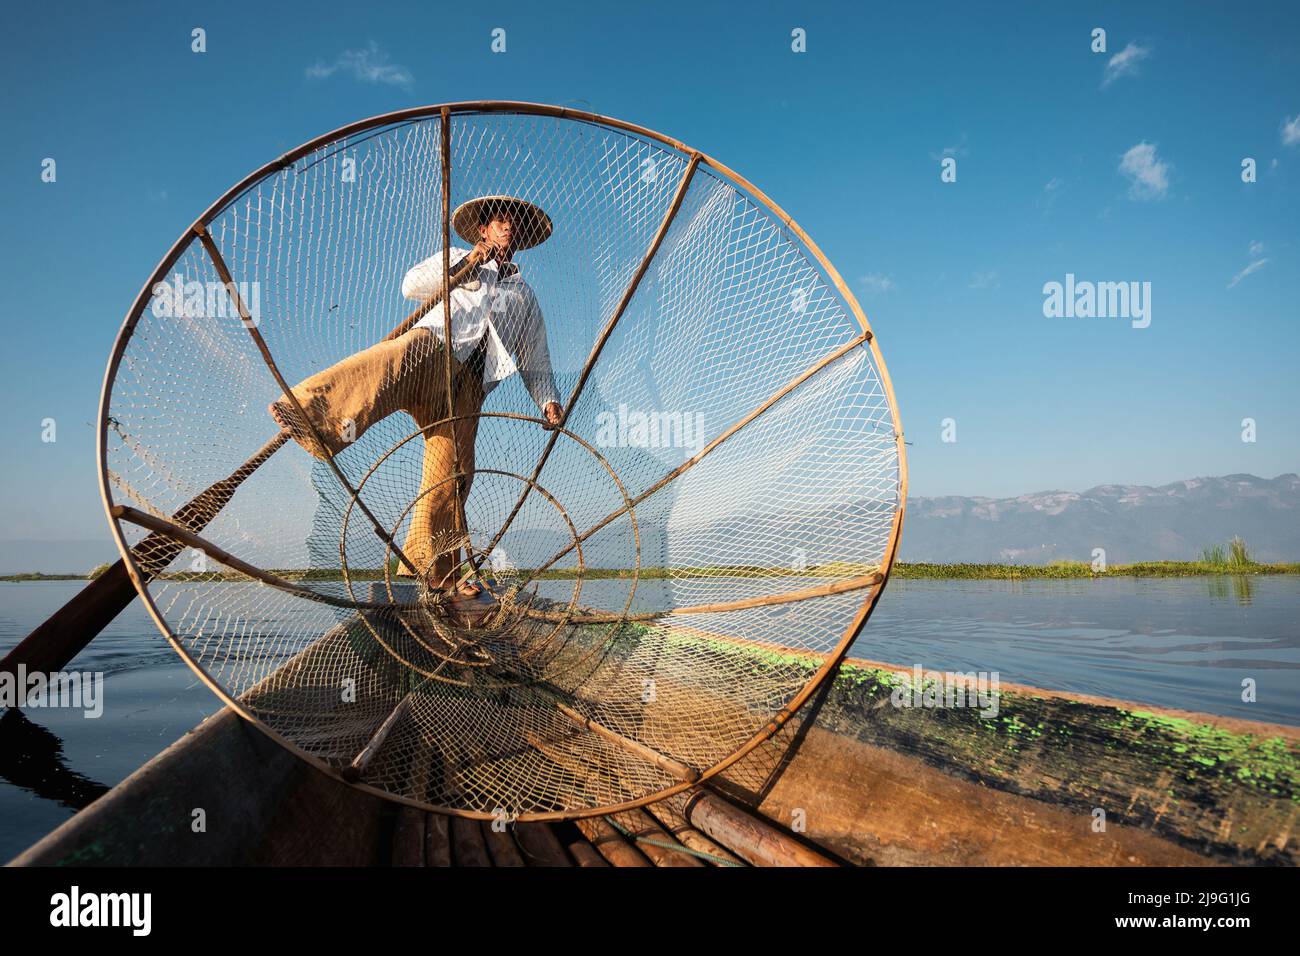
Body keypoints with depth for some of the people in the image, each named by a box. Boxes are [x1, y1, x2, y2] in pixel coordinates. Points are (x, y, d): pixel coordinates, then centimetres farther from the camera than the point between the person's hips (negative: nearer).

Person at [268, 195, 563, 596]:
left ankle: (432, 570, -1)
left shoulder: (525, 296, 33)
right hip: (432, 345, -2)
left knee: (452, 475, -9)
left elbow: (536, 363, 27)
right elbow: (411, 286, 11)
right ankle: (308, 413, -63)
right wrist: (464, 265, 2)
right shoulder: (456, 259, 29)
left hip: (467, 385, 2)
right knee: (386, 364, -39)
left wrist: (548, 400, 8)